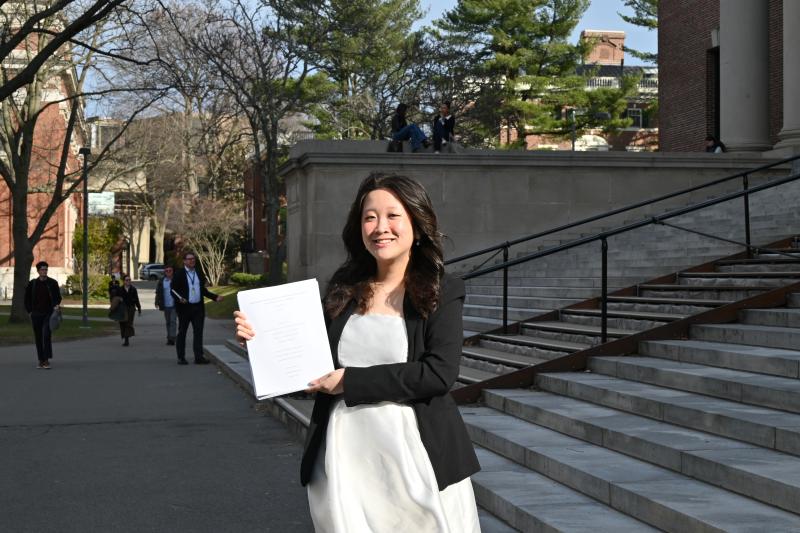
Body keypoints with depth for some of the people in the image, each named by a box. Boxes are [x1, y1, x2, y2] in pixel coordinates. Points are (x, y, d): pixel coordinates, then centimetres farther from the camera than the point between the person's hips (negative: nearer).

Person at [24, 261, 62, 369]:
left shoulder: (53, 283, -1)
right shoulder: (32, 284, 4)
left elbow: (58, 297, 5)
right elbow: (27, 299, 13)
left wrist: (56, 305, -14)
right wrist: (29, 311, 7)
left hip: (48, 314, -2)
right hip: (36, 315, 3)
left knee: (47, 335, -18)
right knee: (38, 338, 6)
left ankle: (46, 360, -19)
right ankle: (41, 360, 16)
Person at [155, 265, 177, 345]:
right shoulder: (161, 281, 7)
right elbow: (158, 293, 10)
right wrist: (157, 303, 1)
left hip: (174, 305, -4)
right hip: (166, 305, 4)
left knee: (173, 321, -13)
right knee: (168, 322, 11)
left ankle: (172, 338, -18)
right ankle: (169, 338, 20)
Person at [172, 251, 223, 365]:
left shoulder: (199, 274, 13)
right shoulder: (179, 274, -3)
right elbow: (173, 290, -5)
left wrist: (215, 297, 9)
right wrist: (179, 299, -24)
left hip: (198, 307, 4)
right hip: (184, 307, -4)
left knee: (198, 332, 1)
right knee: (182, 332, 4)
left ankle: (198, 357, 2)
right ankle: (181, 357, 10)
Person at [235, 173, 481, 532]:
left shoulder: (441, 293, -2)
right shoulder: (344, 289, 8)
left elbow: (439, 373, -15)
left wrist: (352, 381, -15)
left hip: (415, 456, -3)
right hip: (346, 452, 3)